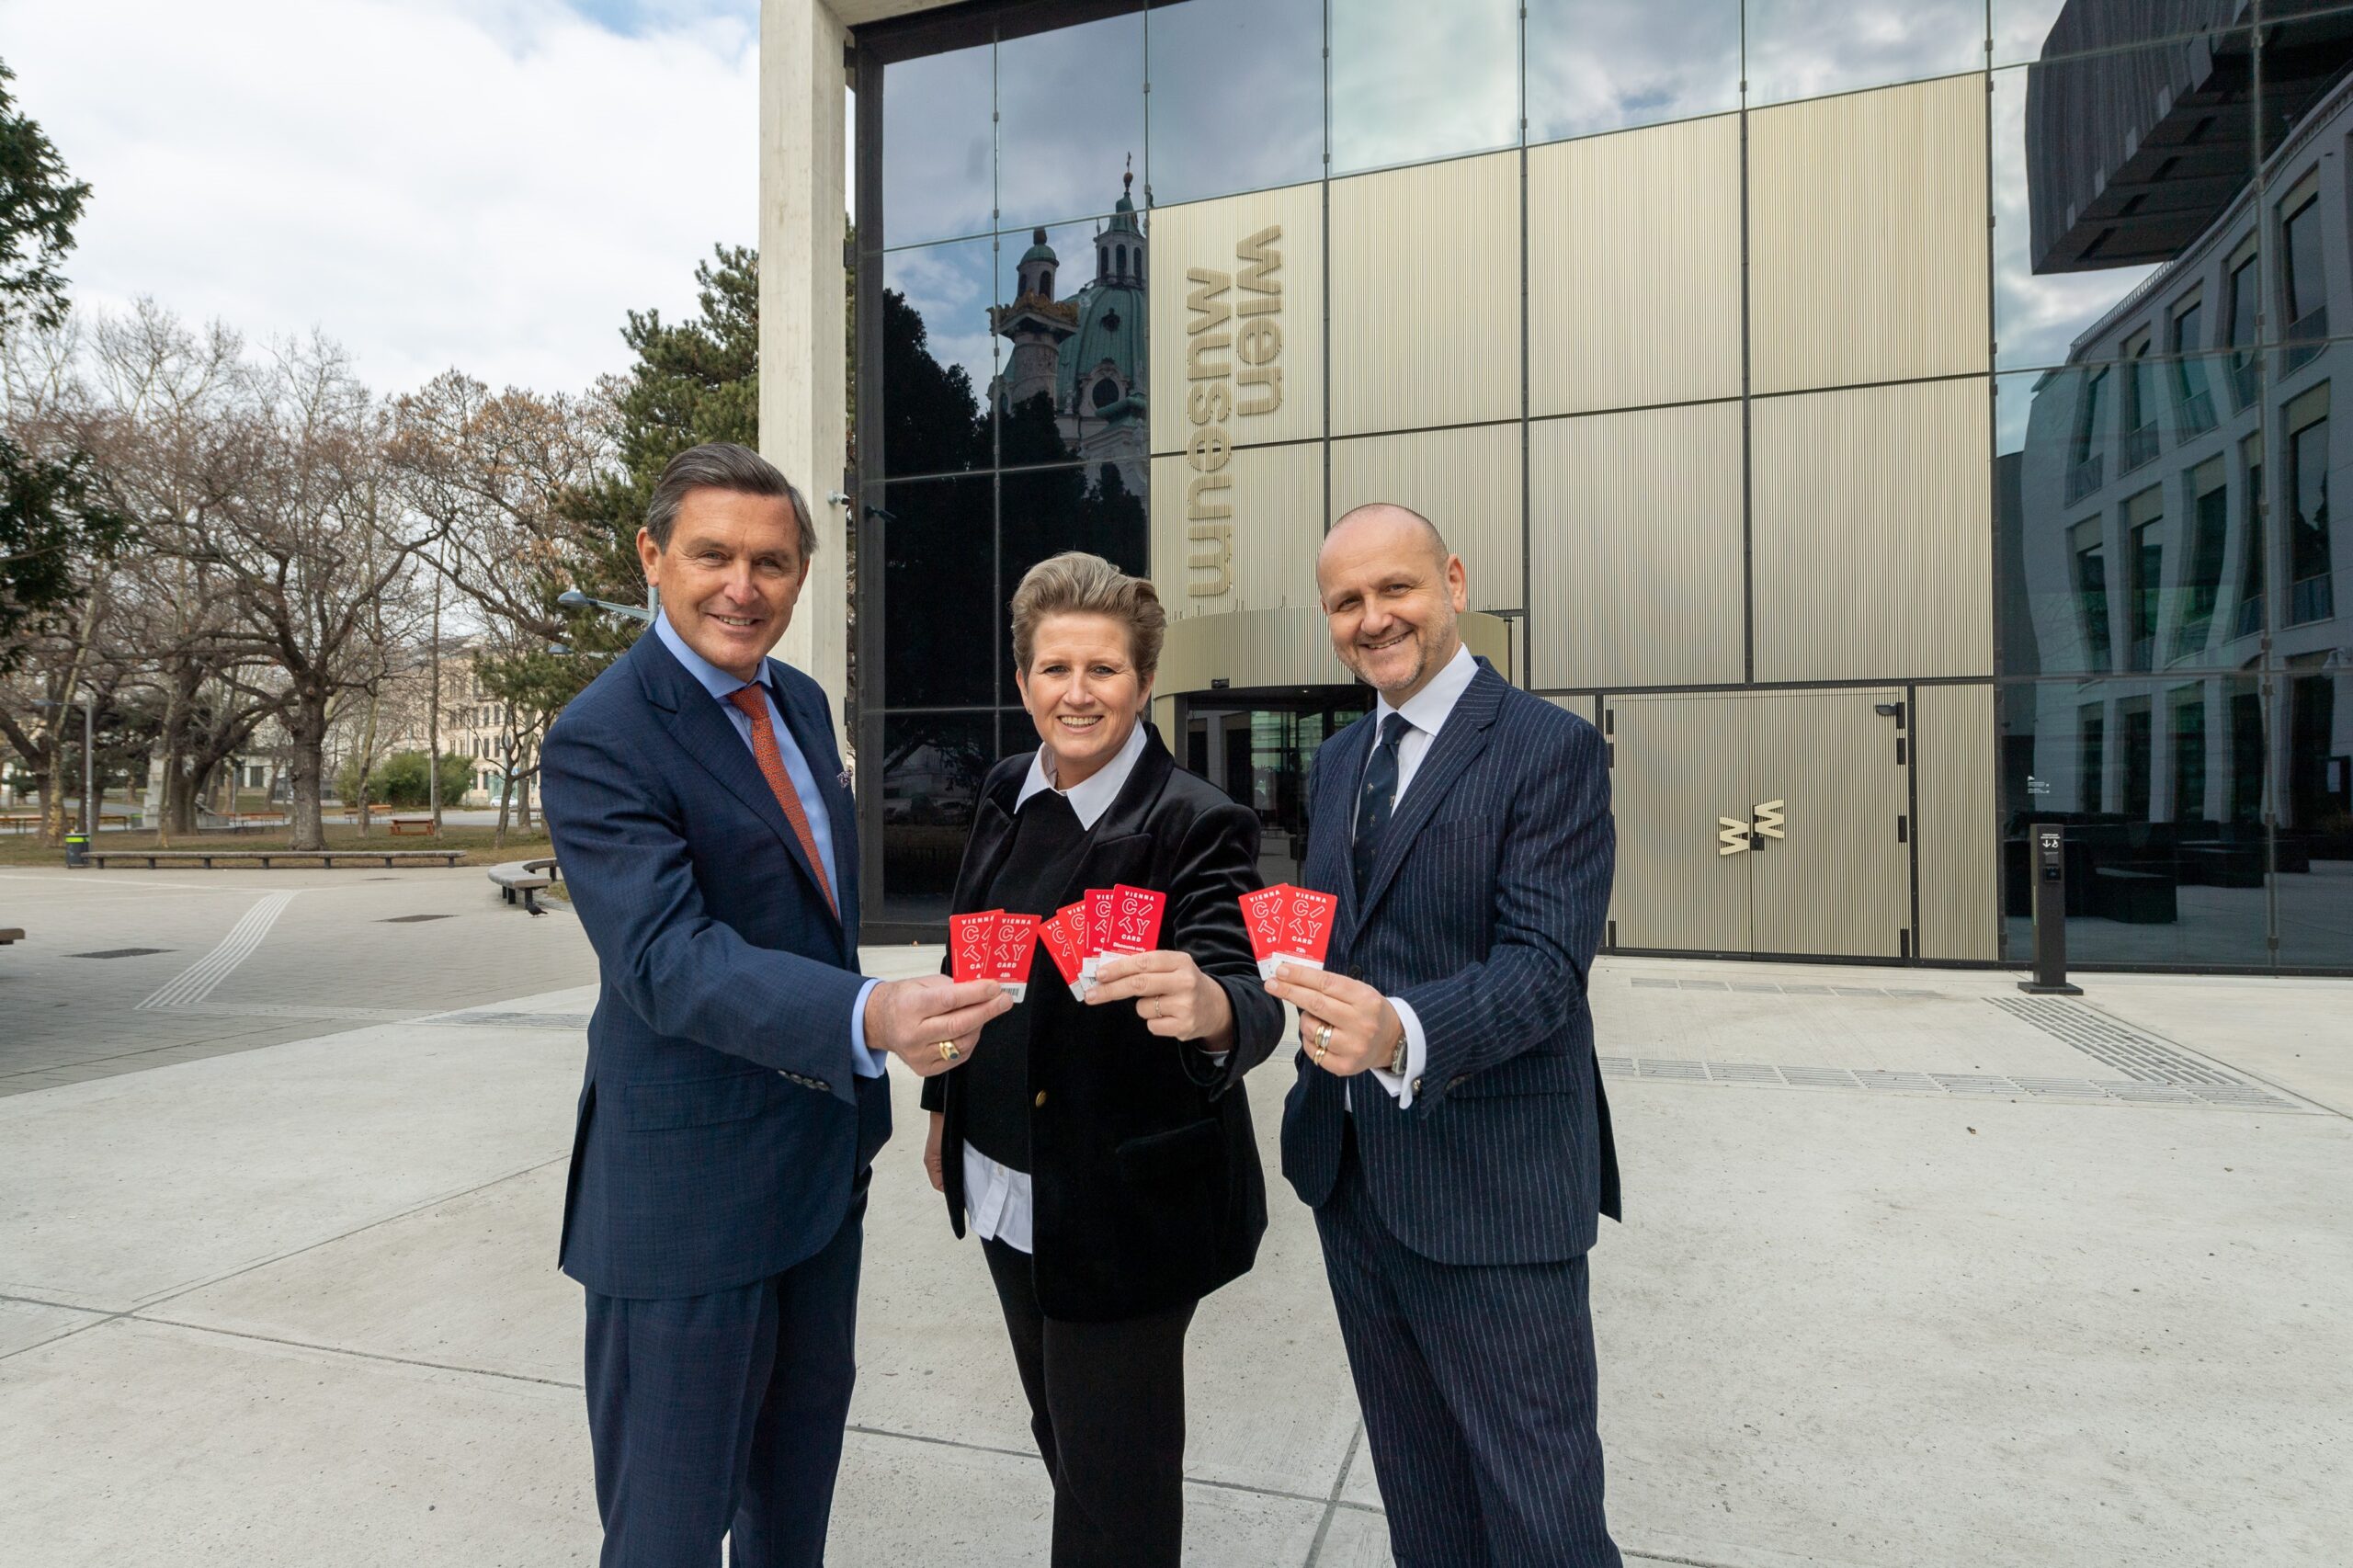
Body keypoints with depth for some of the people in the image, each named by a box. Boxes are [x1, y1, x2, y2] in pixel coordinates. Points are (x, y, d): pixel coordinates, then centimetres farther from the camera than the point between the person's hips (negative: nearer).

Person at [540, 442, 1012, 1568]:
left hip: (825, 1153, 8)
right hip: (692, 1188, -7)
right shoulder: (602, 741, -19)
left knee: (804, 1447, 26)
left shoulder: (802, 703, 6)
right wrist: (868, 1019, -47)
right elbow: (666, 960, -32)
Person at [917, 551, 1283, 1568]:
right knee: (1061, 1435, 26)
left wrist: (1209, 1009, -55)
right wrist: (945, 1106, 17)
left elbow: (1243, 994, -32)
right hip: (1008, 1186, 7)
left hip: (1124, 1203, -6)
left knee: (1114, 1476, 10)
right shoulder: (1007, 796, 1)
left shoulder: (1194, 825, -19)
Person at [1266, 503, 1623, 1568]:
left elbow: (1545, 964, -22)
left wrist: (1402, 1034, -38)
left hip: (1492, 1189, -6)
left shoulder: (1551, 750, -12)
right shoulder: (1337, 763, 11)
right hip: (1352, 1178, 7)